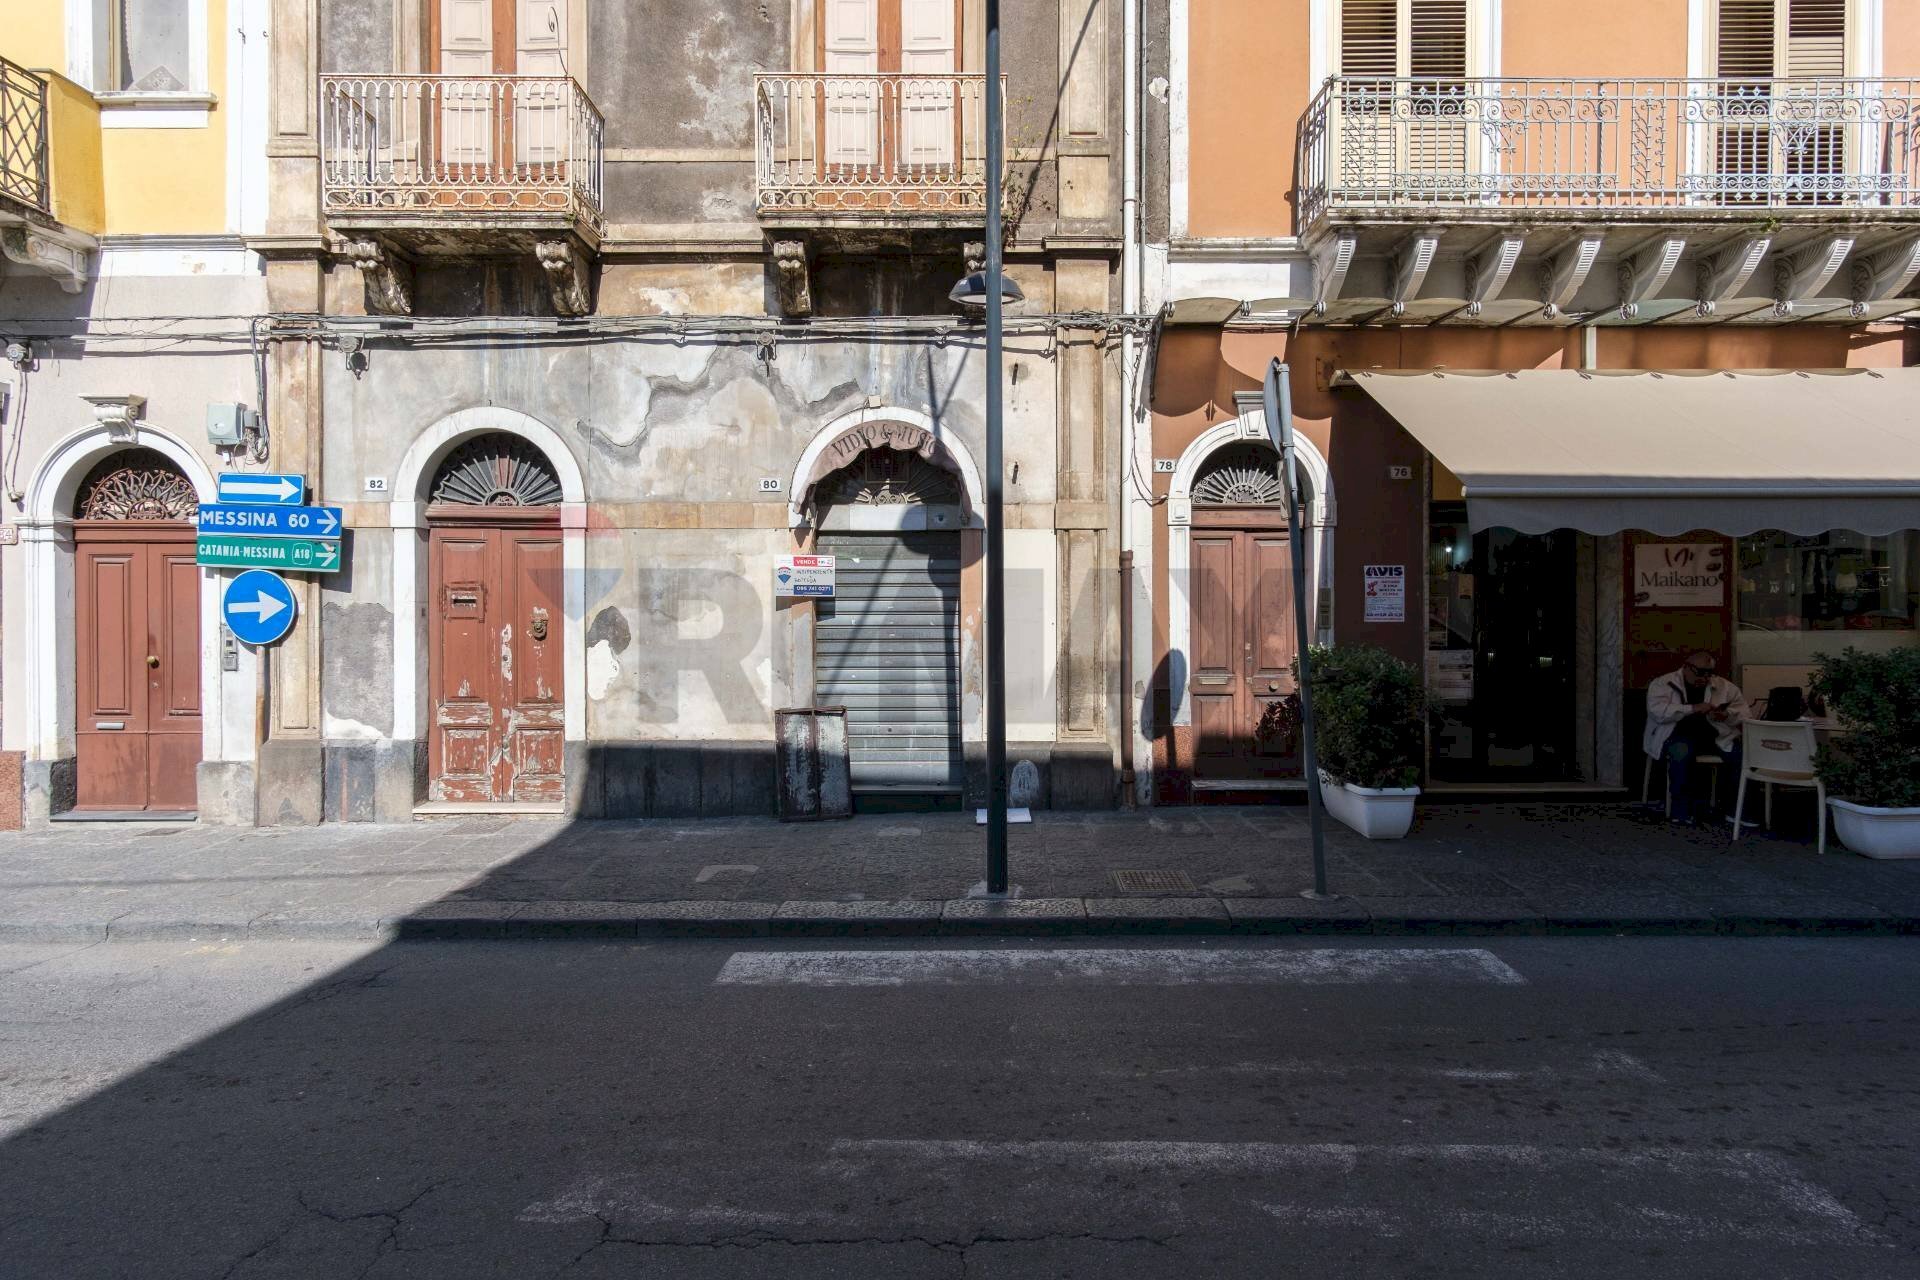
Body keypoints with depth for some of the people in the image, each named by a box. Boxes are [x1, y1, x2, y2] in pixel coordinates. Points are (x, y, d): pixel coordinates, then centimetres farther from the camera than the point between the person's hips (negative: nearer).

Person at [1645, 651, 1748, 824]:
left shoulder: (1724, 686, 14)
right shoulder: (1662, 685, 1)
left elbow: (1743, 711, 9)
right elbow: (1658, 711, -15)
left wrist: (1726, 715, -13)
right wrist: (1693, 708, -20)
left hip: (1716, 736, 4)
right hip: (1678, 735, -4)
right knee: (1682, 751, -38)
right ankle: (1681, 808, -27)